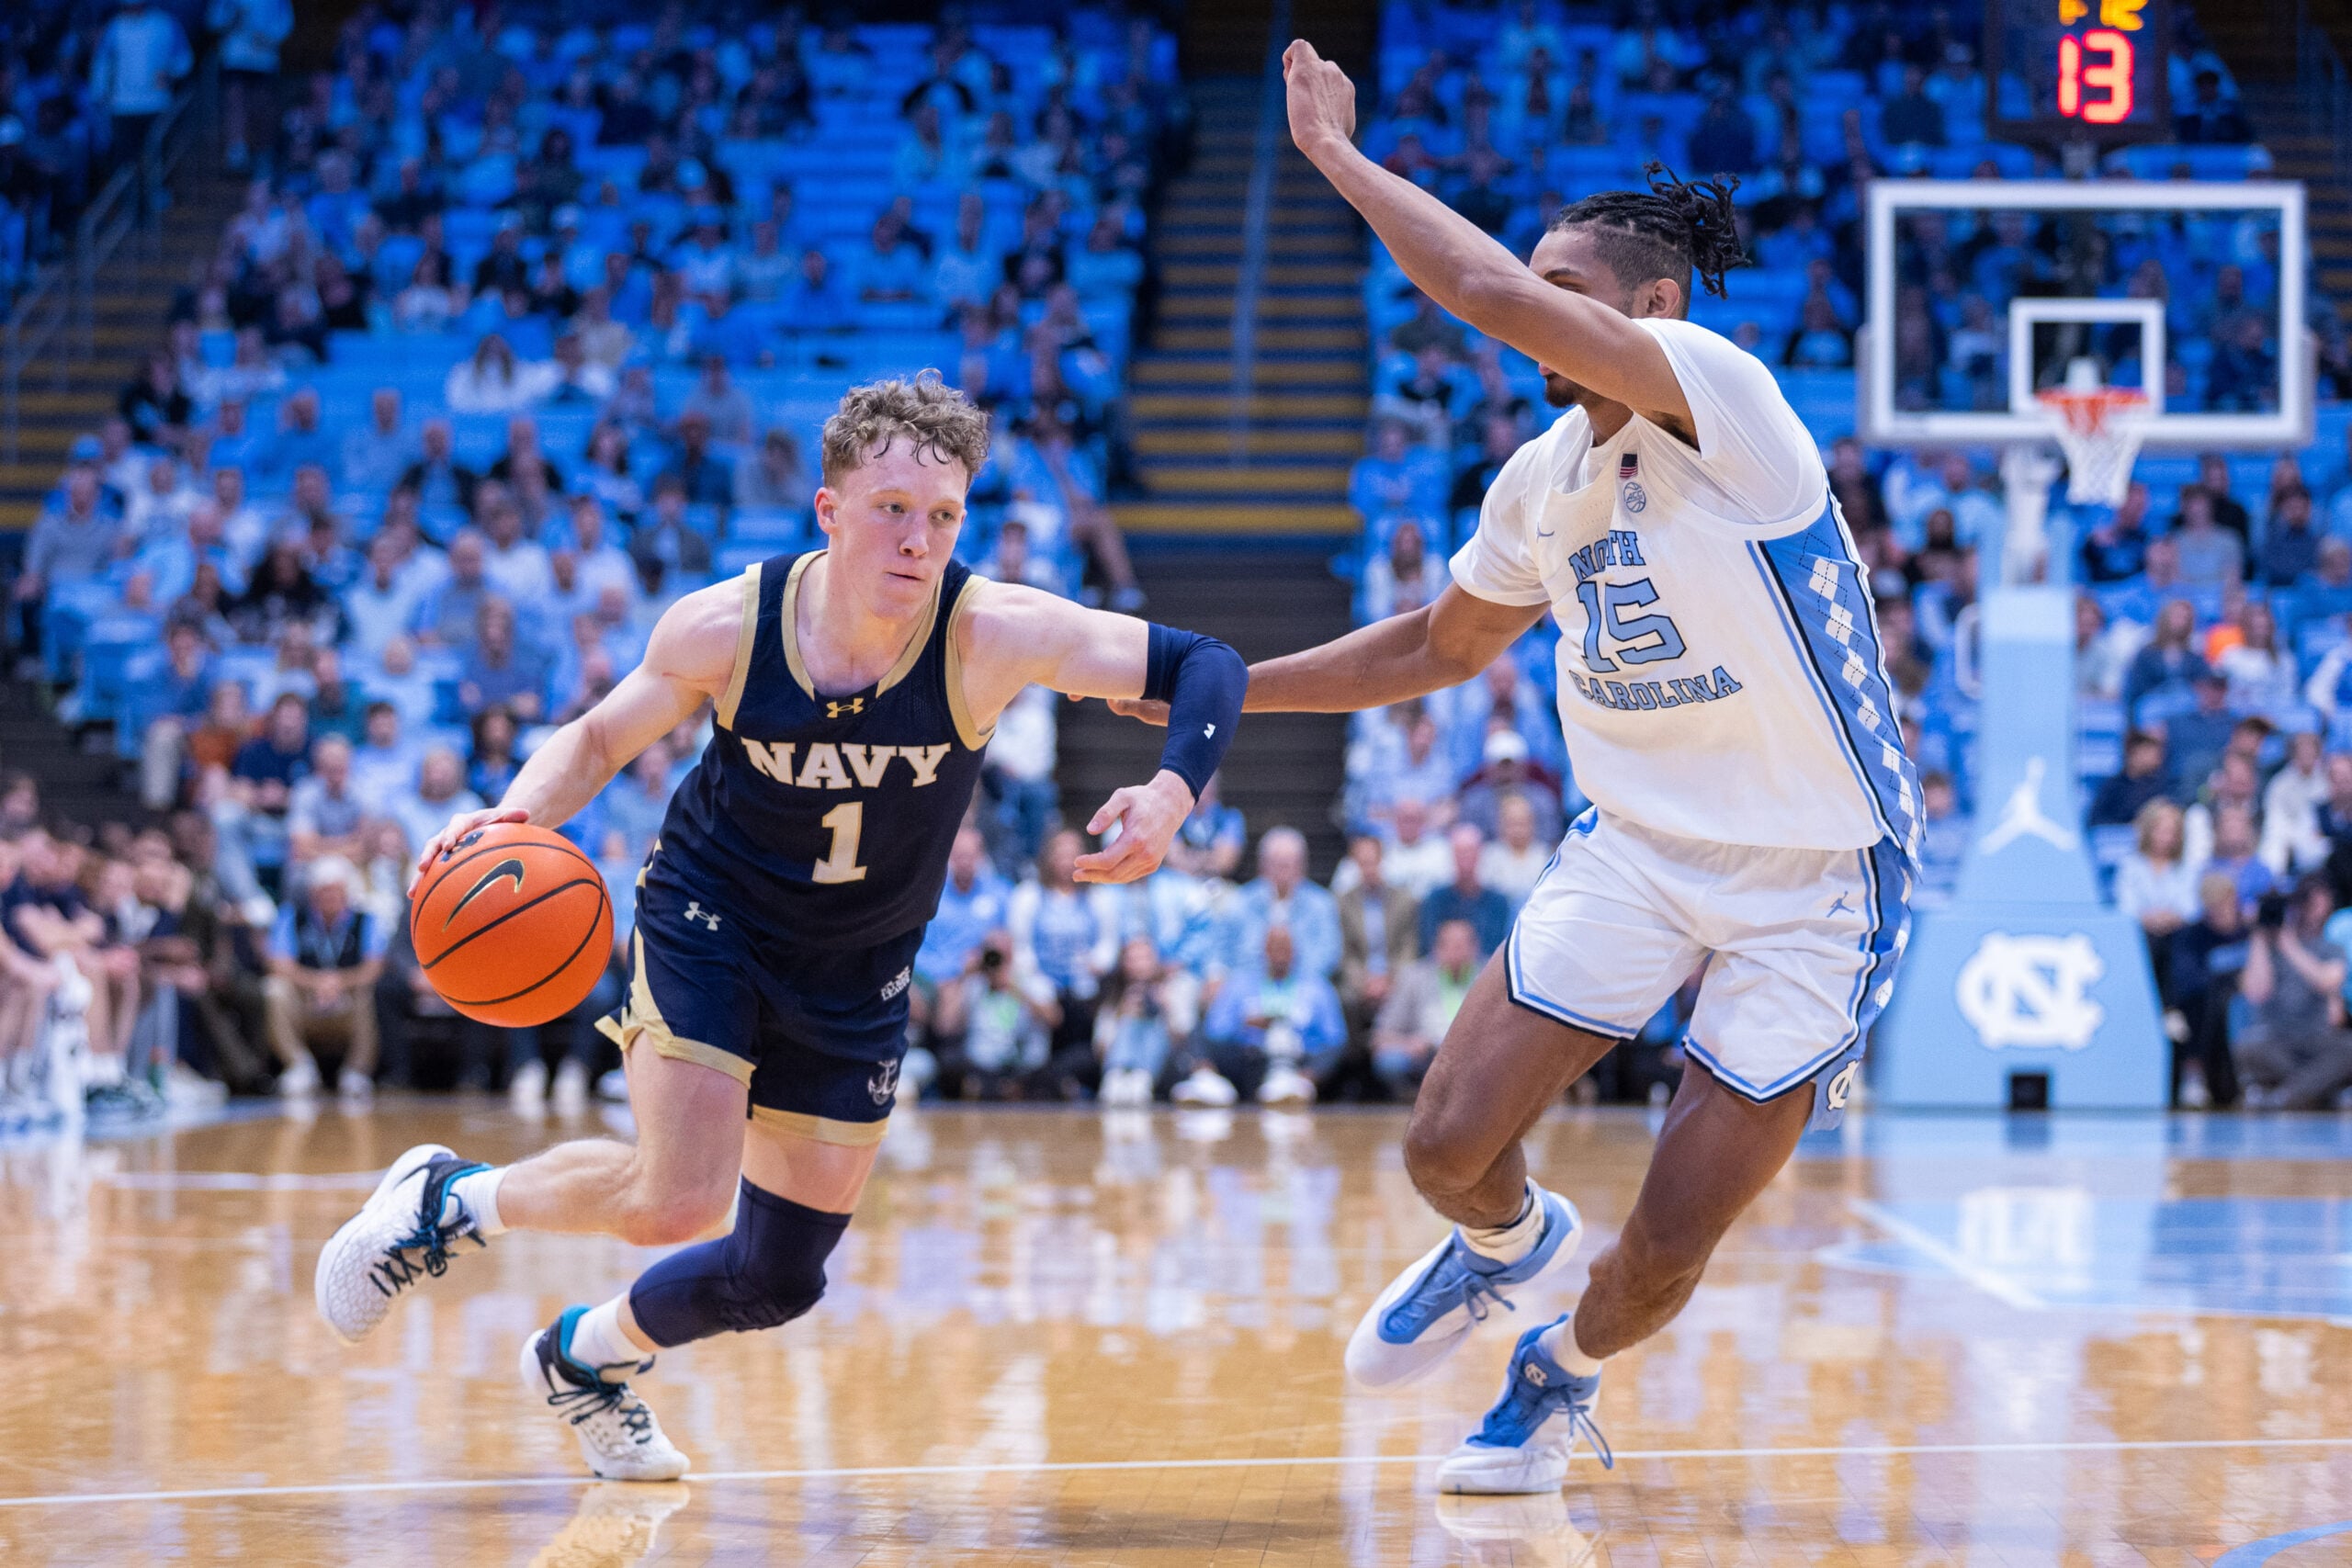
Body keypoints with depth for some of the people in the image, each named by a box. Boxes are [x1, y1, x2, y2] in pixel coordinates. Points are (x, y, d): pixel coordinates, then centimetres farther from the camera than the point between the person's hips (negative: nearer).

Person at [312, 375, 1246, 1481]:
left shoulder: (994, 635, -24)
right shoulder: (724, 628, -22)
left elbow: (1206, 666, -22)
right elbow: (600, 739, -4)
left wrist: (1169, 794, -41)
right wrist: (514, 816, -24)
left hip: (856, 975, 3)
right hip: (707, 923, -3)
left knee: (780, 1278, 8)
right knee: (680, 1200, -23)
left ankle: (585, 1358, 39)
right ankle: (448, 1202, 6)